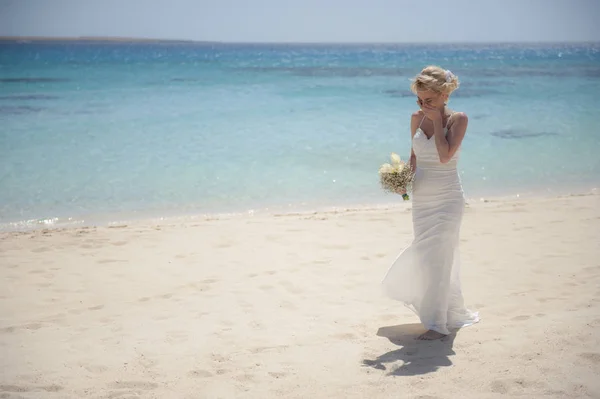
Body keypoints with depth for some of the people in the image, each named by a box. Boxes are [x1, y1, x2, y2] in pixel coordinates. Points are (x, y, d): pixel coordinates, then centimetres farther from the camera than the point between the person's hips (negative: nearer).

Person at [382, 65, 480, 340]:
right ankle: (455, 314, 33)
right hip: (421, 200, 6)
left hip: (447, 199, -6)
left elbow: (445, 155, -23)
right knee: (425, 258, 13)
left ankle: (437, 324, 4)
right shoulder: (417, 119, 5)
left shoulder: (458, 119, -10)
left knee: (436, 258, -7)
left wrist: (436, 120, -17)